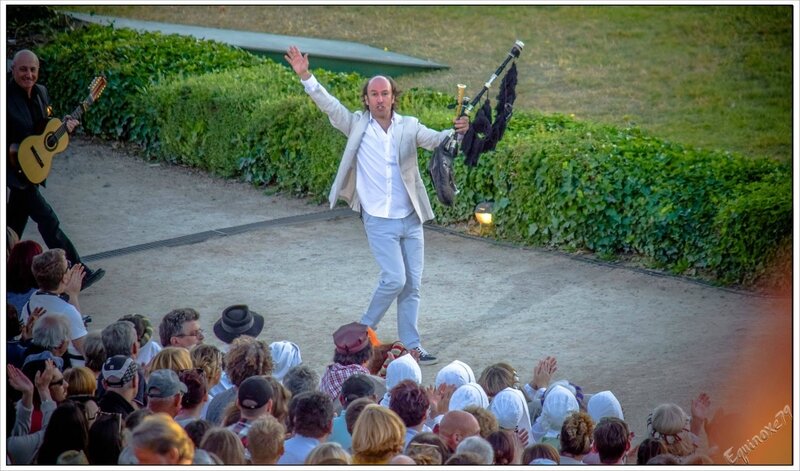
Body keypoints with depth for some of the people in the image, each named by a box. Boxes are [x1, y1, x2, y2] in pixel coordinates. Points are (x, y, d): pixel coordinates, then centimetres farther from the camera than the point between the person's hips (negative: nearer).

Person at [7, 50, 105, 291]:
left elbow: (45, 125, 14)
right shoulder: (8, 97, -21)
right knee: (47, 220, -8)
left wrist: (64, 125, -4)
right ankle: (78, 273, -7)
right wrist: (13, 150, -31)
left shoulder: (40, 92, 3)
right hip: (15, 167, -8)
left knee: (16, 216, 20)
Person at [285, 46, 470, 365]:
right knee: (394, 279, -14)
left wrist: (457, 132, -30)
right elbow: (328, 105, -9)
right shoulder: (357, 125, -2)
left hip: (411, 219, 3)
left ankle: (411, 346, 16)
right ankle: (366, 328, 9)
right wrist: (305, 77, -21)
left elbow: (435, 140, -9)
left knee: (413, 284, 6)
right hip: (379, 221, -3)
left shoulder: (408, 126, 3)